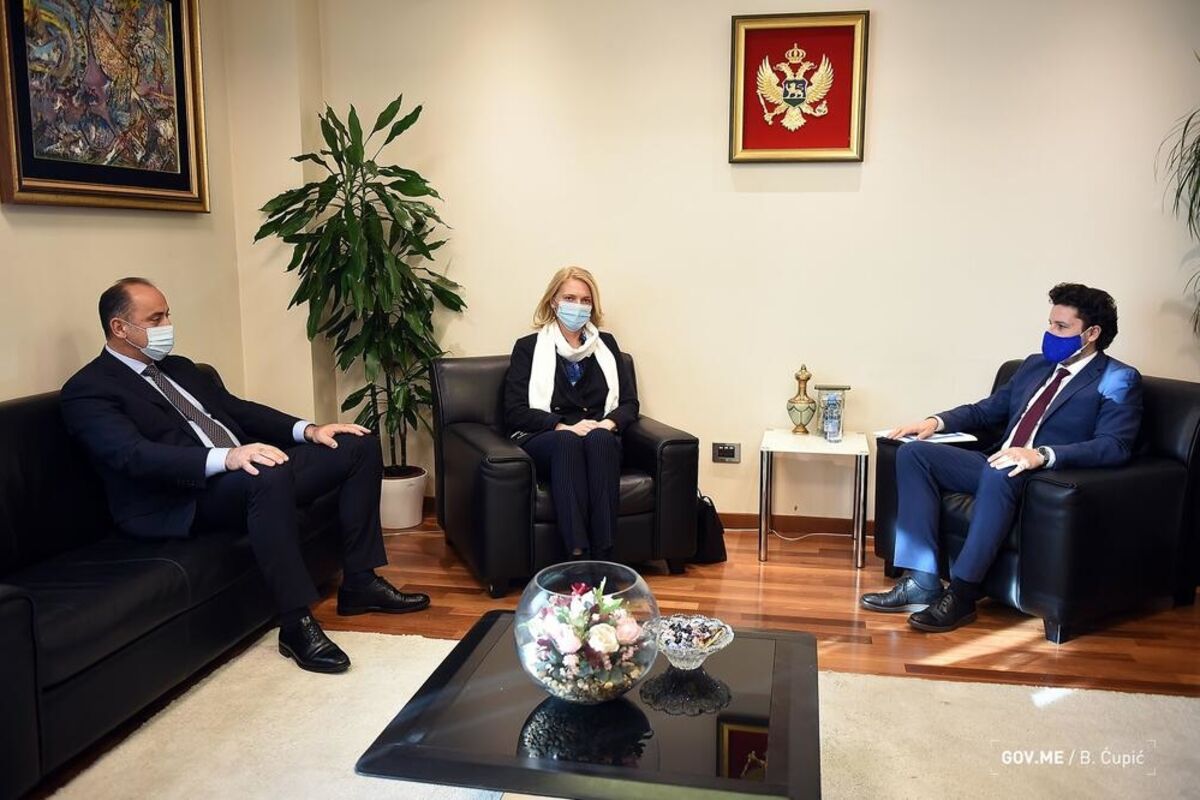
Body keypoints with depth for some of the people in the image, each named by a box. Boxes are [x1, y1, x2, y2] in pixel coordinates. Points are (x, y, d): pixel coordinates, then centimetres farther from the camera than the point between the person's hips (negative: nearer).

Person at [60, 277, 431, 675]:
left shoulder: (178, 368, 22)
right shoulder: (88, 390, -5)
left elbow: (238, 409, 20)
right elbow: (136, 455, -21)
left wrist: (308, 430, 3)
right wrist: (225, 458, -36)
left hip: (243, 470, 9)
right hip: (181, 503, -9)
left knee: (360, 446, 0)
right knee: (269, 475, -41)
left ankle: (359, 583, 3)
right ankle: (297, 624, -29)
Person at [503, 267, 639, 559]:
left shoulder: (606, 345, 20)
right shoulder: (528, 347, 11)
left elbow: (629, 403, 14)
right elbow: (515, 412, 0)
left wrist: (607, 424, -9)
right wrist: (564, 426, -15)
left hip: (601, 440, 2)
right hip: (544, 440, -2)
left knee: (600, 438, -34)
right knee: (567, 441, -37)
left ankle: (603, 556, -40)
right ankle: (577, 555, -44)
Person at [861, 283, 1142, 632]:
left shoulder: (1118, 380, 1)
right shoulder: (1035, 364, 22)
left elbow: (1114, 446, -15)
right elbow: (986, 410, 28)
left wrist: (1043, 455, -30)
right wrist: (937, 421, 8)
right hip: (998, 465, 7)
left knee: (1000, 473, -40)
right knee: (913, 453, -11)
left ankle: (962, 593, -30)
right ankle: (922, 582, -18)